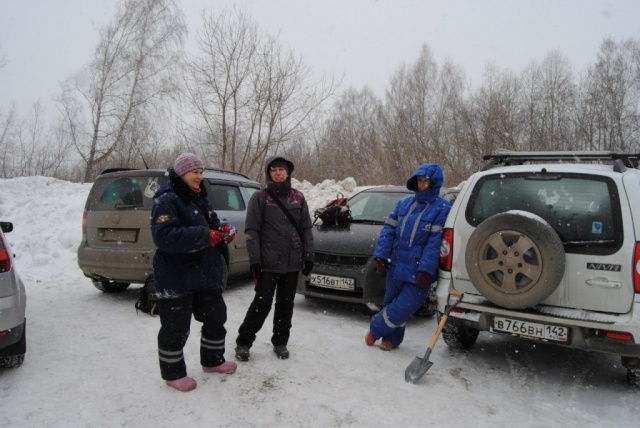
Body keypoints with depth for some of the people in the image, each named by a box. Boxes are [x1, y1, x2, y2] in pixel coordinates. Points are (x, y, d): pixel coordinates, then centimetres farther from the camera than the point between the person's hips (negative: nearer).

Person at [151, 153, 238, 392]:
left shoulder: (200, 199, 13)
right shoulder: (167, 200, -15)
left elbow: (212, 225, 21)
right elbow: (164, 236, -28)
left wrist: (223, 232, -4)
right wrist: (205, 236, -29)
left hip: (206, 274, 9)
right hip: (176, 279, -9)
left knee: (216, 318, 19)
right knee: (176, 328, 4)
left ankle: (212, 361, 38)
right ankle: (173, 373, 24)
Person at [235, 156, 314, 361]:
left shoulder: (298, 197, 8)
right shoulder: (260, 197, -2)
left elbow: (306, 229, 11)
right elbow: (252, 230, -5)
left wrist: (308, 256, 5)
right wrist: (254, 260, -11)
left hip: (293, 261, 4)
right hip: (268, 262, -3)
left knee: (286, 304, 11)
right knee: (262, 304, -2)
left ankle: (280, 342, 27)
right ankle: (243, 342, 15)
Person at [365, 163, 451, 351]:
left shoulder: (442, 209, -7)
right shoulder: (403, 204, 9)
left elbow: (435, 242, -13)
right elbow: (388, 230, 7)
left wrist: (426, 269, -19)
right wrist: (381, 256, -2)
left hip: (418, 273, -4)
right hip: (396, 267, 5)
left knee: (402, 309, -5)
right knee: (392, 305, 15)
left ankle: (375, 329, 20)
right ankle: (392, 338, 36)